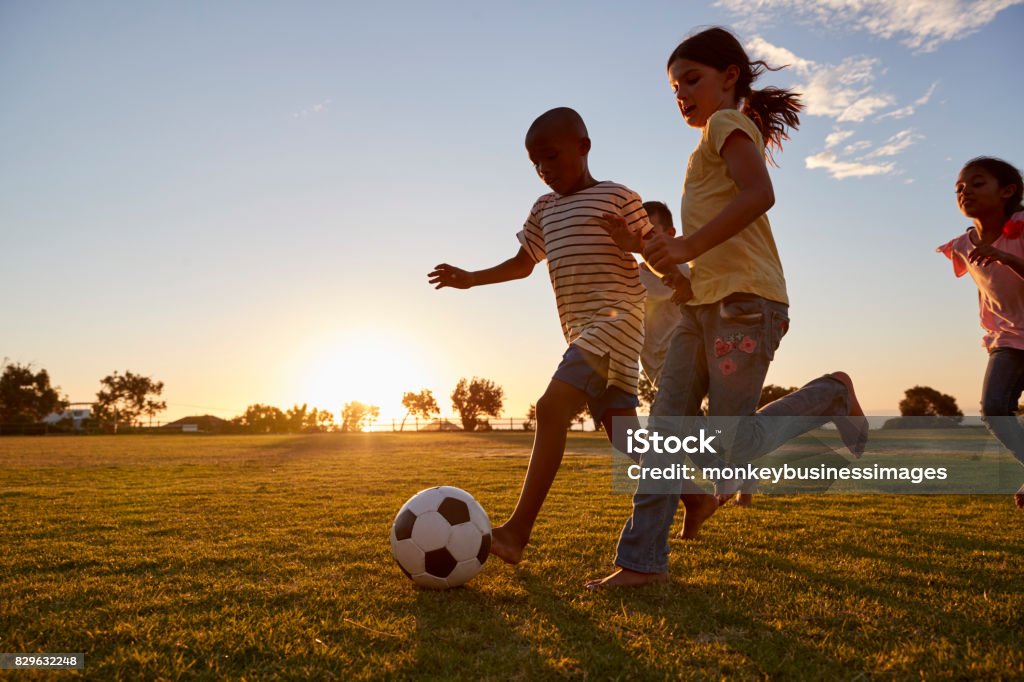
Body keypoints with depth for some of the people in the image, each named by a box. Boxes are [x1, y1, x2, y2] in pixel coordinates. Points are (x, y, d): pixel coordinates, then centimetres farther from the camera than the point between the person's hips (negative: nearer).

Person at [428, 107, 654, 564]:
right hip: (582, 333, 8)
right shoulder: (545, 209, 20)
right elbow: (523, 263, 27)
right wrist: (469, 278, 18)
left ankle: (517, 530, -23)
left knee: (552, 407, -22)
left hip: (616, 318, -8)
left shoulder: (617, 197, 0)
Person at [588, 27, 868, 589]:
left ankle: (829, 398, 14)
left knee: (728, 453, -7)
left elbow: (759, 194, -21)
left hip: (745, 300, -9)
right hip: (704, 305, 9)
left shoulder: (729, 124, 1)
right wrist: (642, 246, 13)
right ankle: (642, 561, 3)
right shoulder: (712, 152, 27)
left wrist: (686, 246, -25)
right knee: (666, 429, 0)